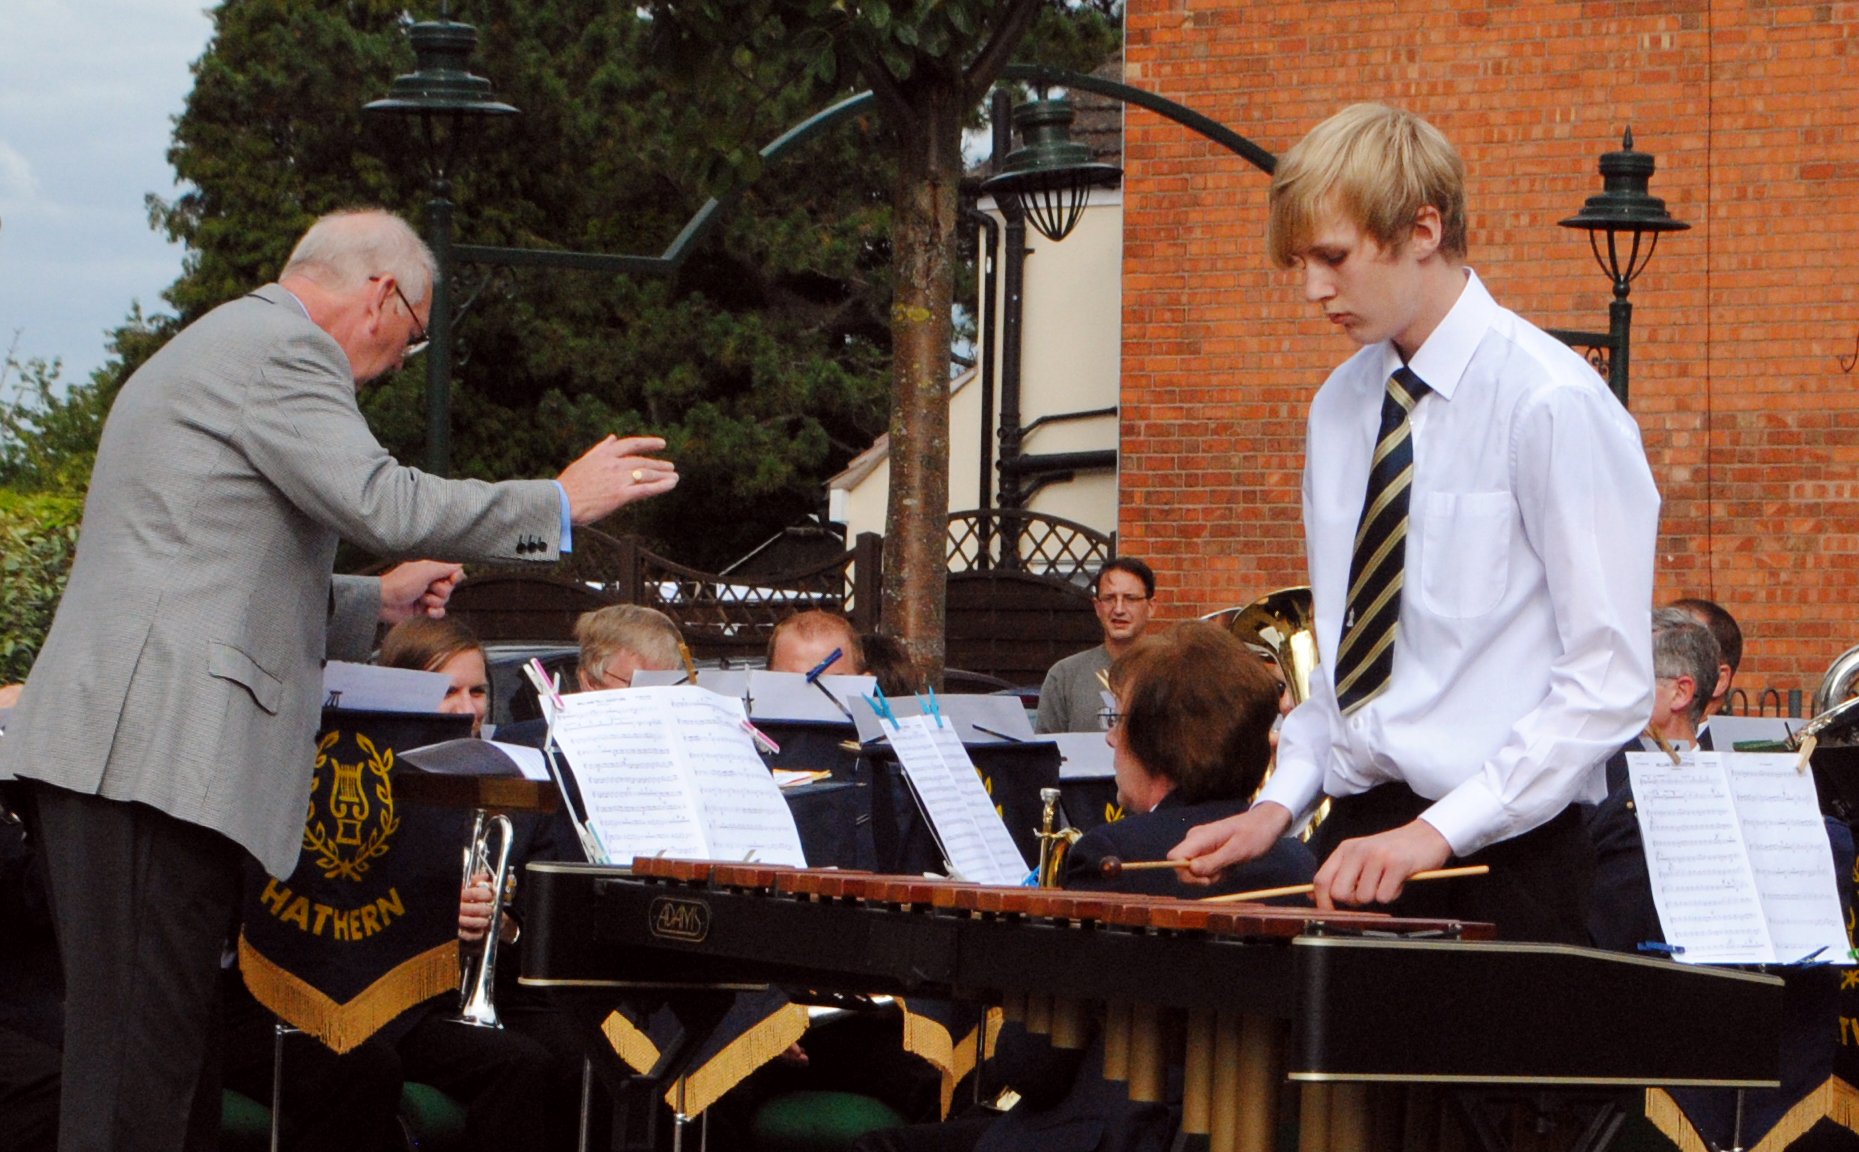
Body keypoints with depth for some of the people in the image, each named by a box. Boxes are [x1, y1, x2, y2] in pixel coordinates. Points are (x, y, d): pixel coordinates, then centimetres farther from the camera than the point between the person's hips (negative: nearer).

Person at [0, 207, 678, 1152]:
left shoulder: (216, 346, 28)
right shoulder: (282, 349, -5)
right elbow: (381, 503, -18)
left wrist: (374, 604, 36)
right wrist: (560, 503, -8)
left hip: (112, 746, 11)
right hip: (159, 750, -10)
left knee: (165, 1053, 9)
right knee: (140, 1065, -13)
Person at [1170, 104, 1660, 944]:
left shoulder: (1552, 403, -10)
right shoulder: (1341, 406, 12)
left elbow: (1609, 680, -13)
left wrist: (1441, 829, -19)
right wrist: (1283, 801, 6)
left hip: (1499, 861, -6)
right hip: (1359, 842, 6)